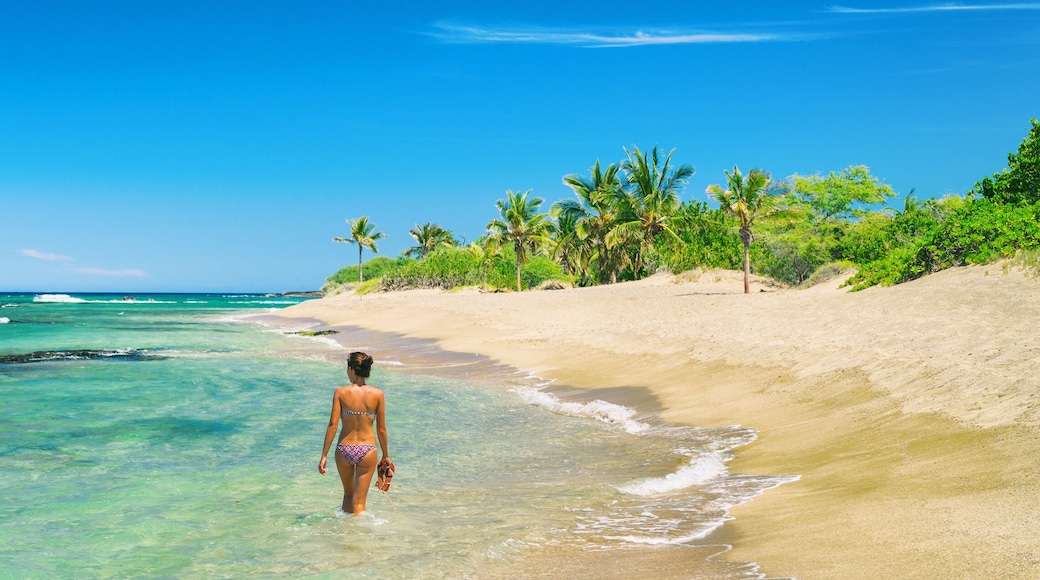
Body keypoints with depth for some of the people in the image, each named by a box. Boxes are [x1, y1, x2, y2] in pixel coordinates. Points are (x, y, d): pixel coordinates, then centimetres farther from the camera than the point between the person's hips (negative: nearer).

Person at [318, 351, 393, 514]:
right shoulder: (377, 394, -4)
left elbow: (333, 425, -8)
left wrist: (324, 455, -2)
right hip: (367, 450, -1)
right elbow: (381, 429, 0)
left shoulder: (341, 393, -6)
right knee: (359, 501, 7)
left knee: (348, 494, 24)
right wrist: (385, 456, 12)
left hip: (344, 450, 1)